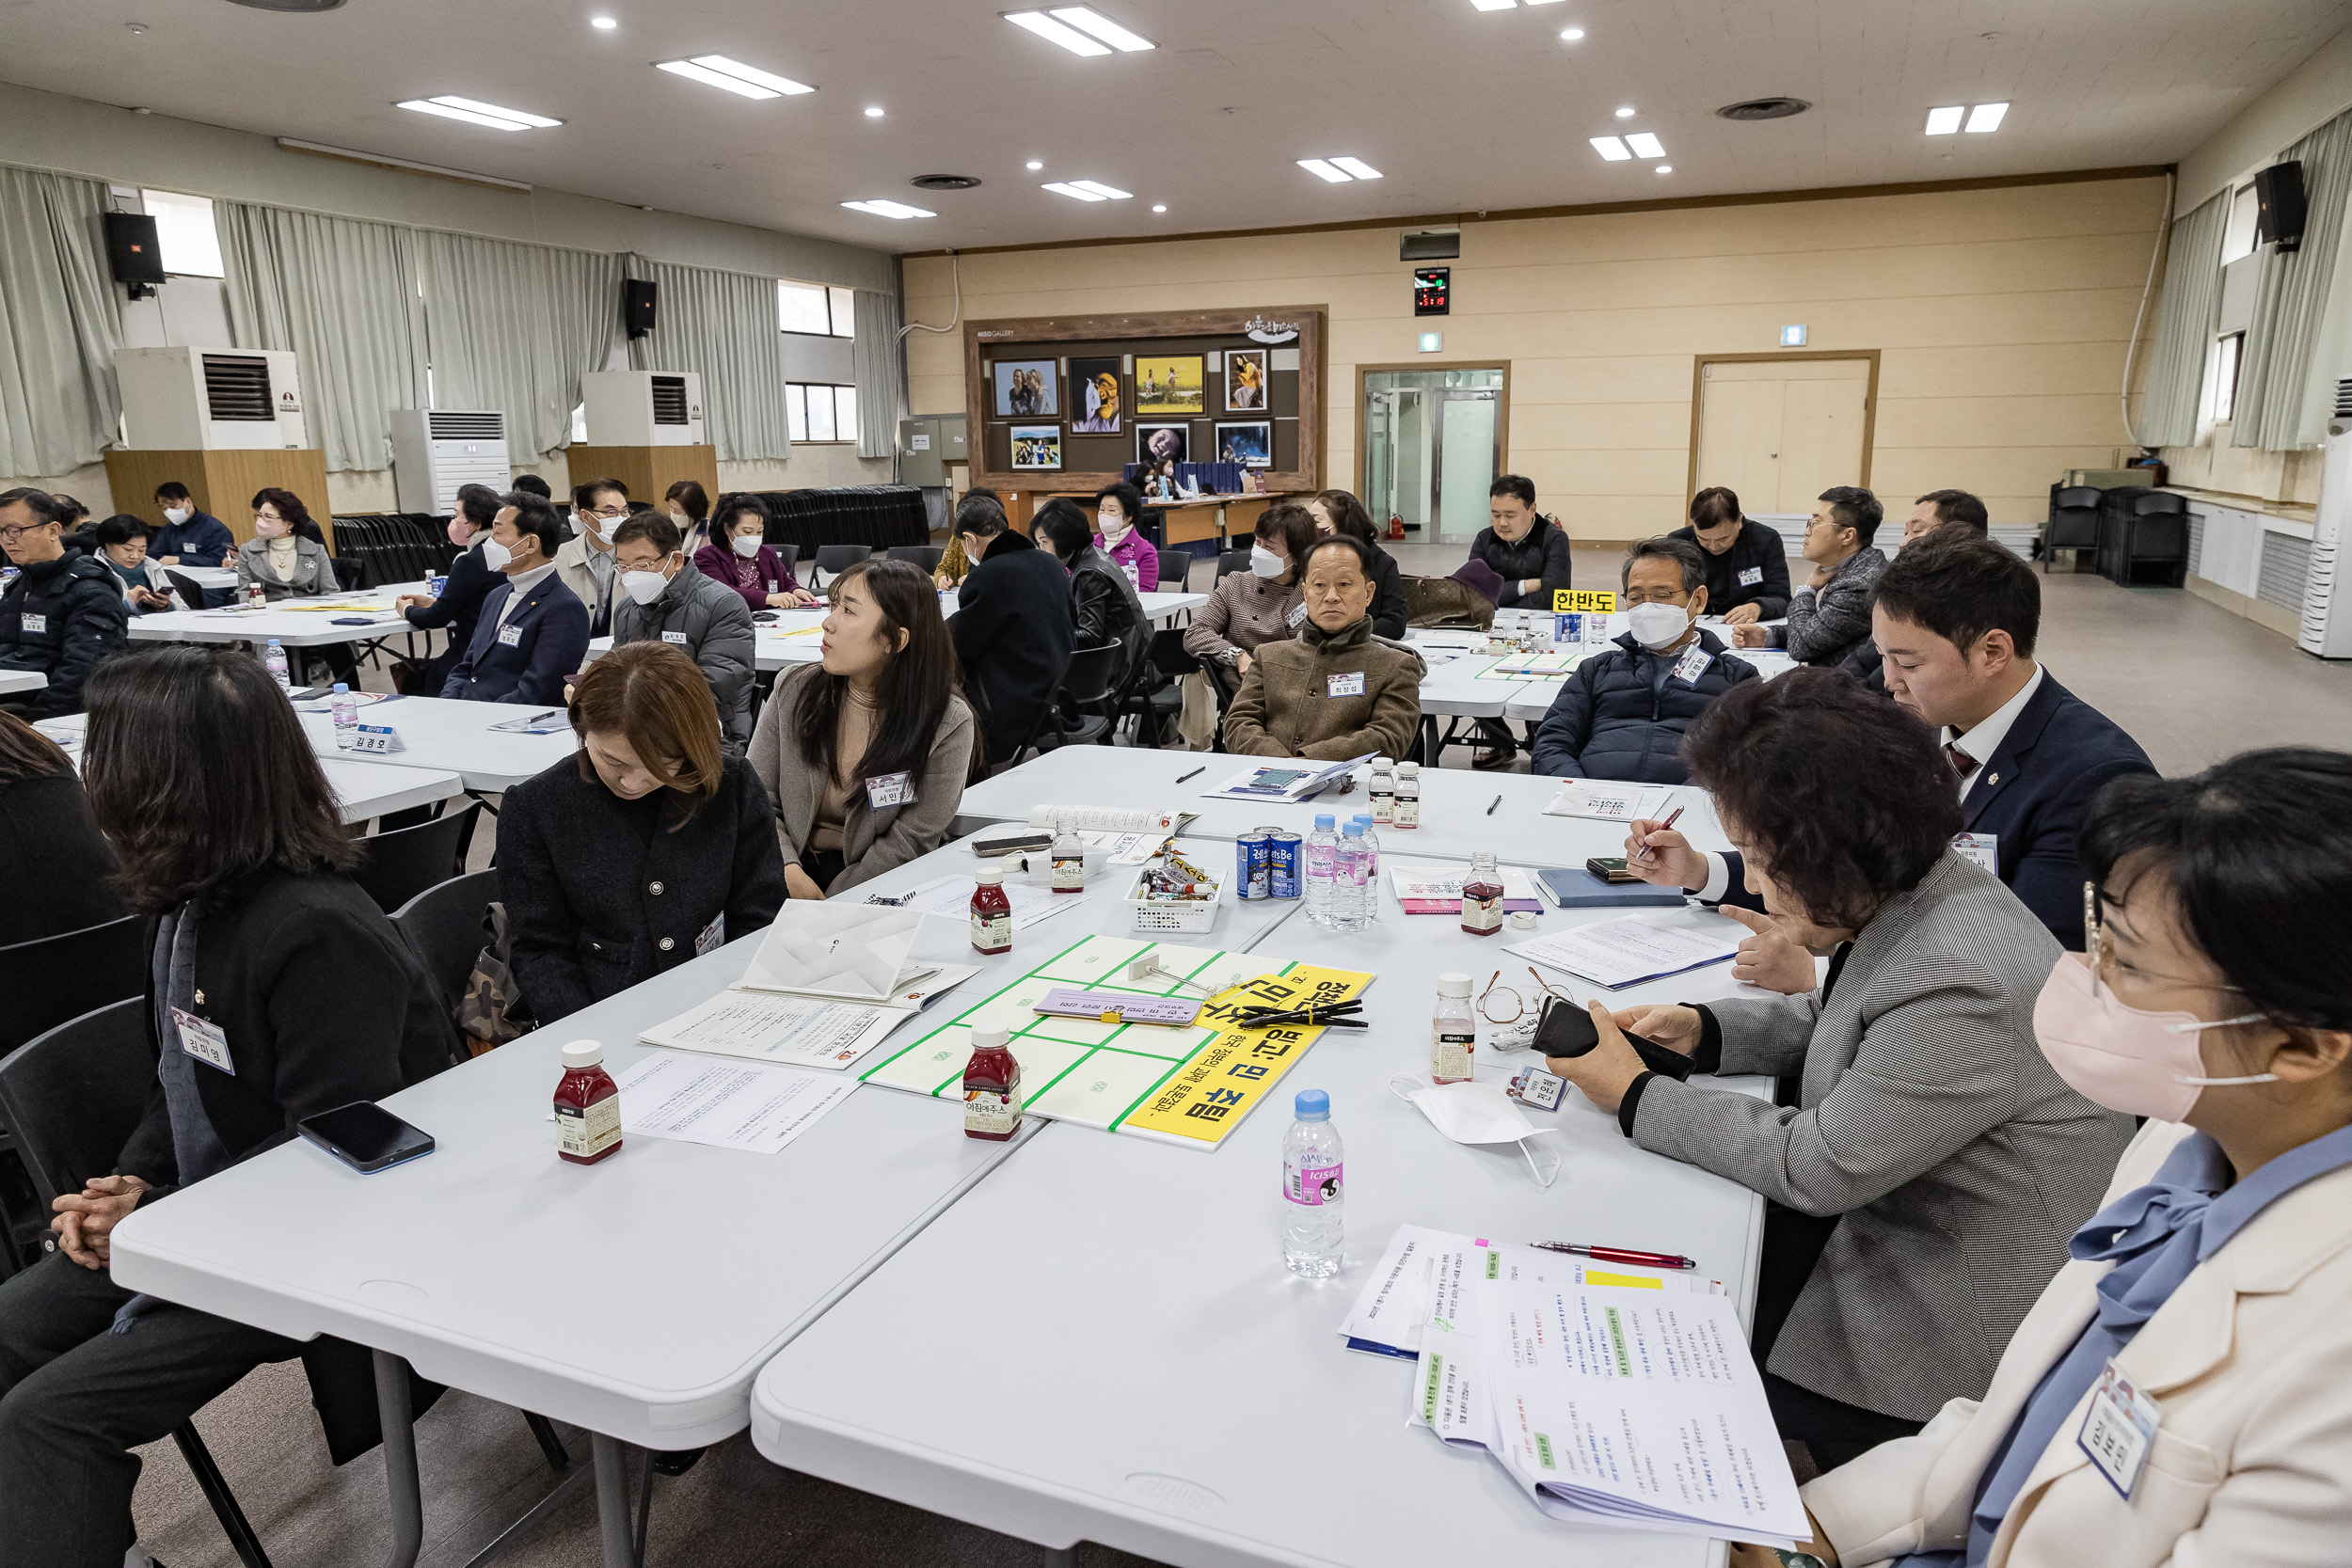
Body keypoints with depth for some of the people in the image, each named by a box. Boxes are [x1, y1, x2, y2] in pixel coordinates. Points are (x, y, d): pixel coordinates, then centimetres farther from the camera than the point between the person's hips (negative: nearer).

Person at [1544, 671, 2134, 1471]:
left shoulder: (1964, 986, -33)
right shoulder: (1911, 895, -4)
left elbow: (1817, 1166, -25)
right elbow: (1833, 1023, 14)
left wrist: (1635, 1095, -15)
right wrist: (1703, 1029, -3)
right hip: (1888, 1218, 8)